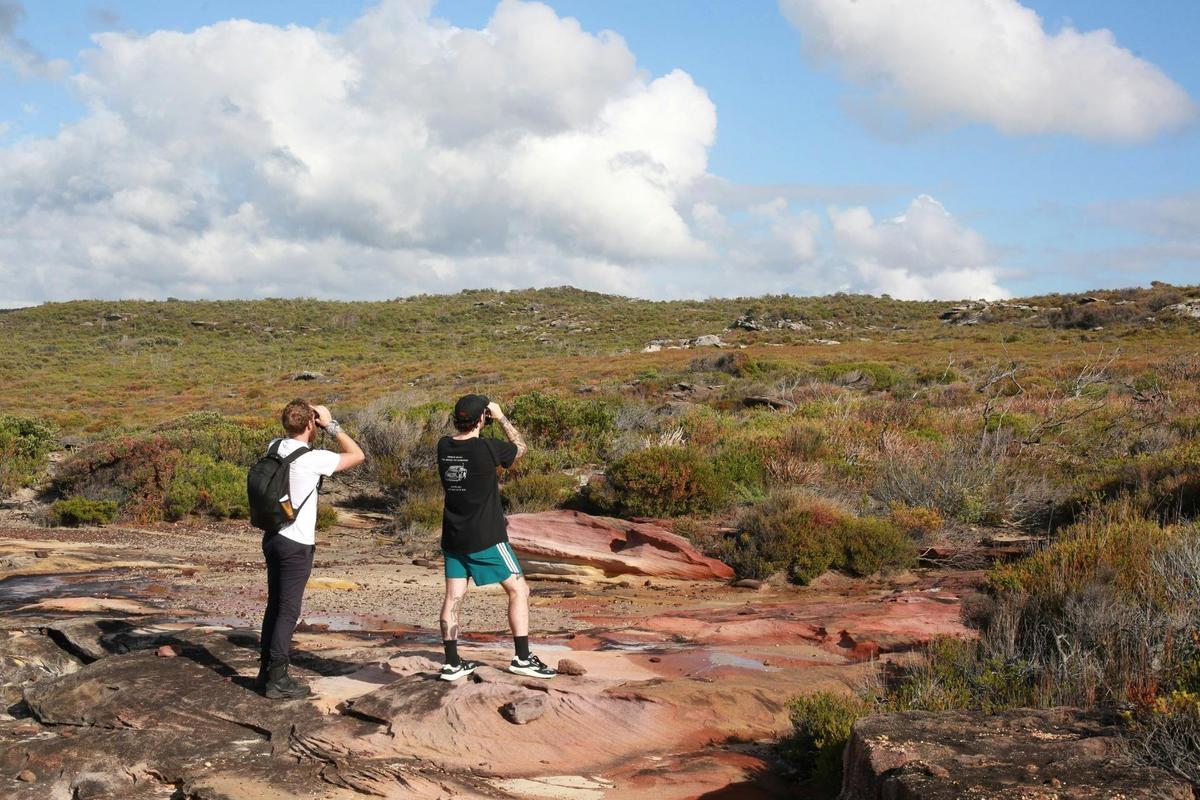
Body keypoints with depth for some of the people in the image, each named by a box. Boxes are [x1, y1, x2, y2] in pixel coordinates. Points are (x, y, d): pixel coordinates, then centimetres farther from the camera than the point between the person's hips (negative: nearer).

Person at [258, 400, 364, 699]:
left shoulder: (274, 447, 2)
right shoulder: (312, 459, -18)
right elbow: (357, 455, -9)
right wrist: (331, 424, -5)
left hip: (273, 537, 7)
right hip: (297, 545, -7)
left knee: (275, 605, 17)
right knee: (288, 611, -1)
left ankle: (267, 670, 25)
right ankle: (277, 680, 2)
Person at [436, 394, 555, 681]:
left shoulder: (444, 447, -1)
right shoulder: (487, 448, -17)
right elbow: (521, 447, 2)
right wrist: (502, 418, 5)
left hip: (453, 538, 6)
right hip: (486, 539, -6)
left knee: (453, 597, 9)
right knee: (518, 590, 5)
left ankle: (452, 663, 13)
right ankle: (522, 658, 4)